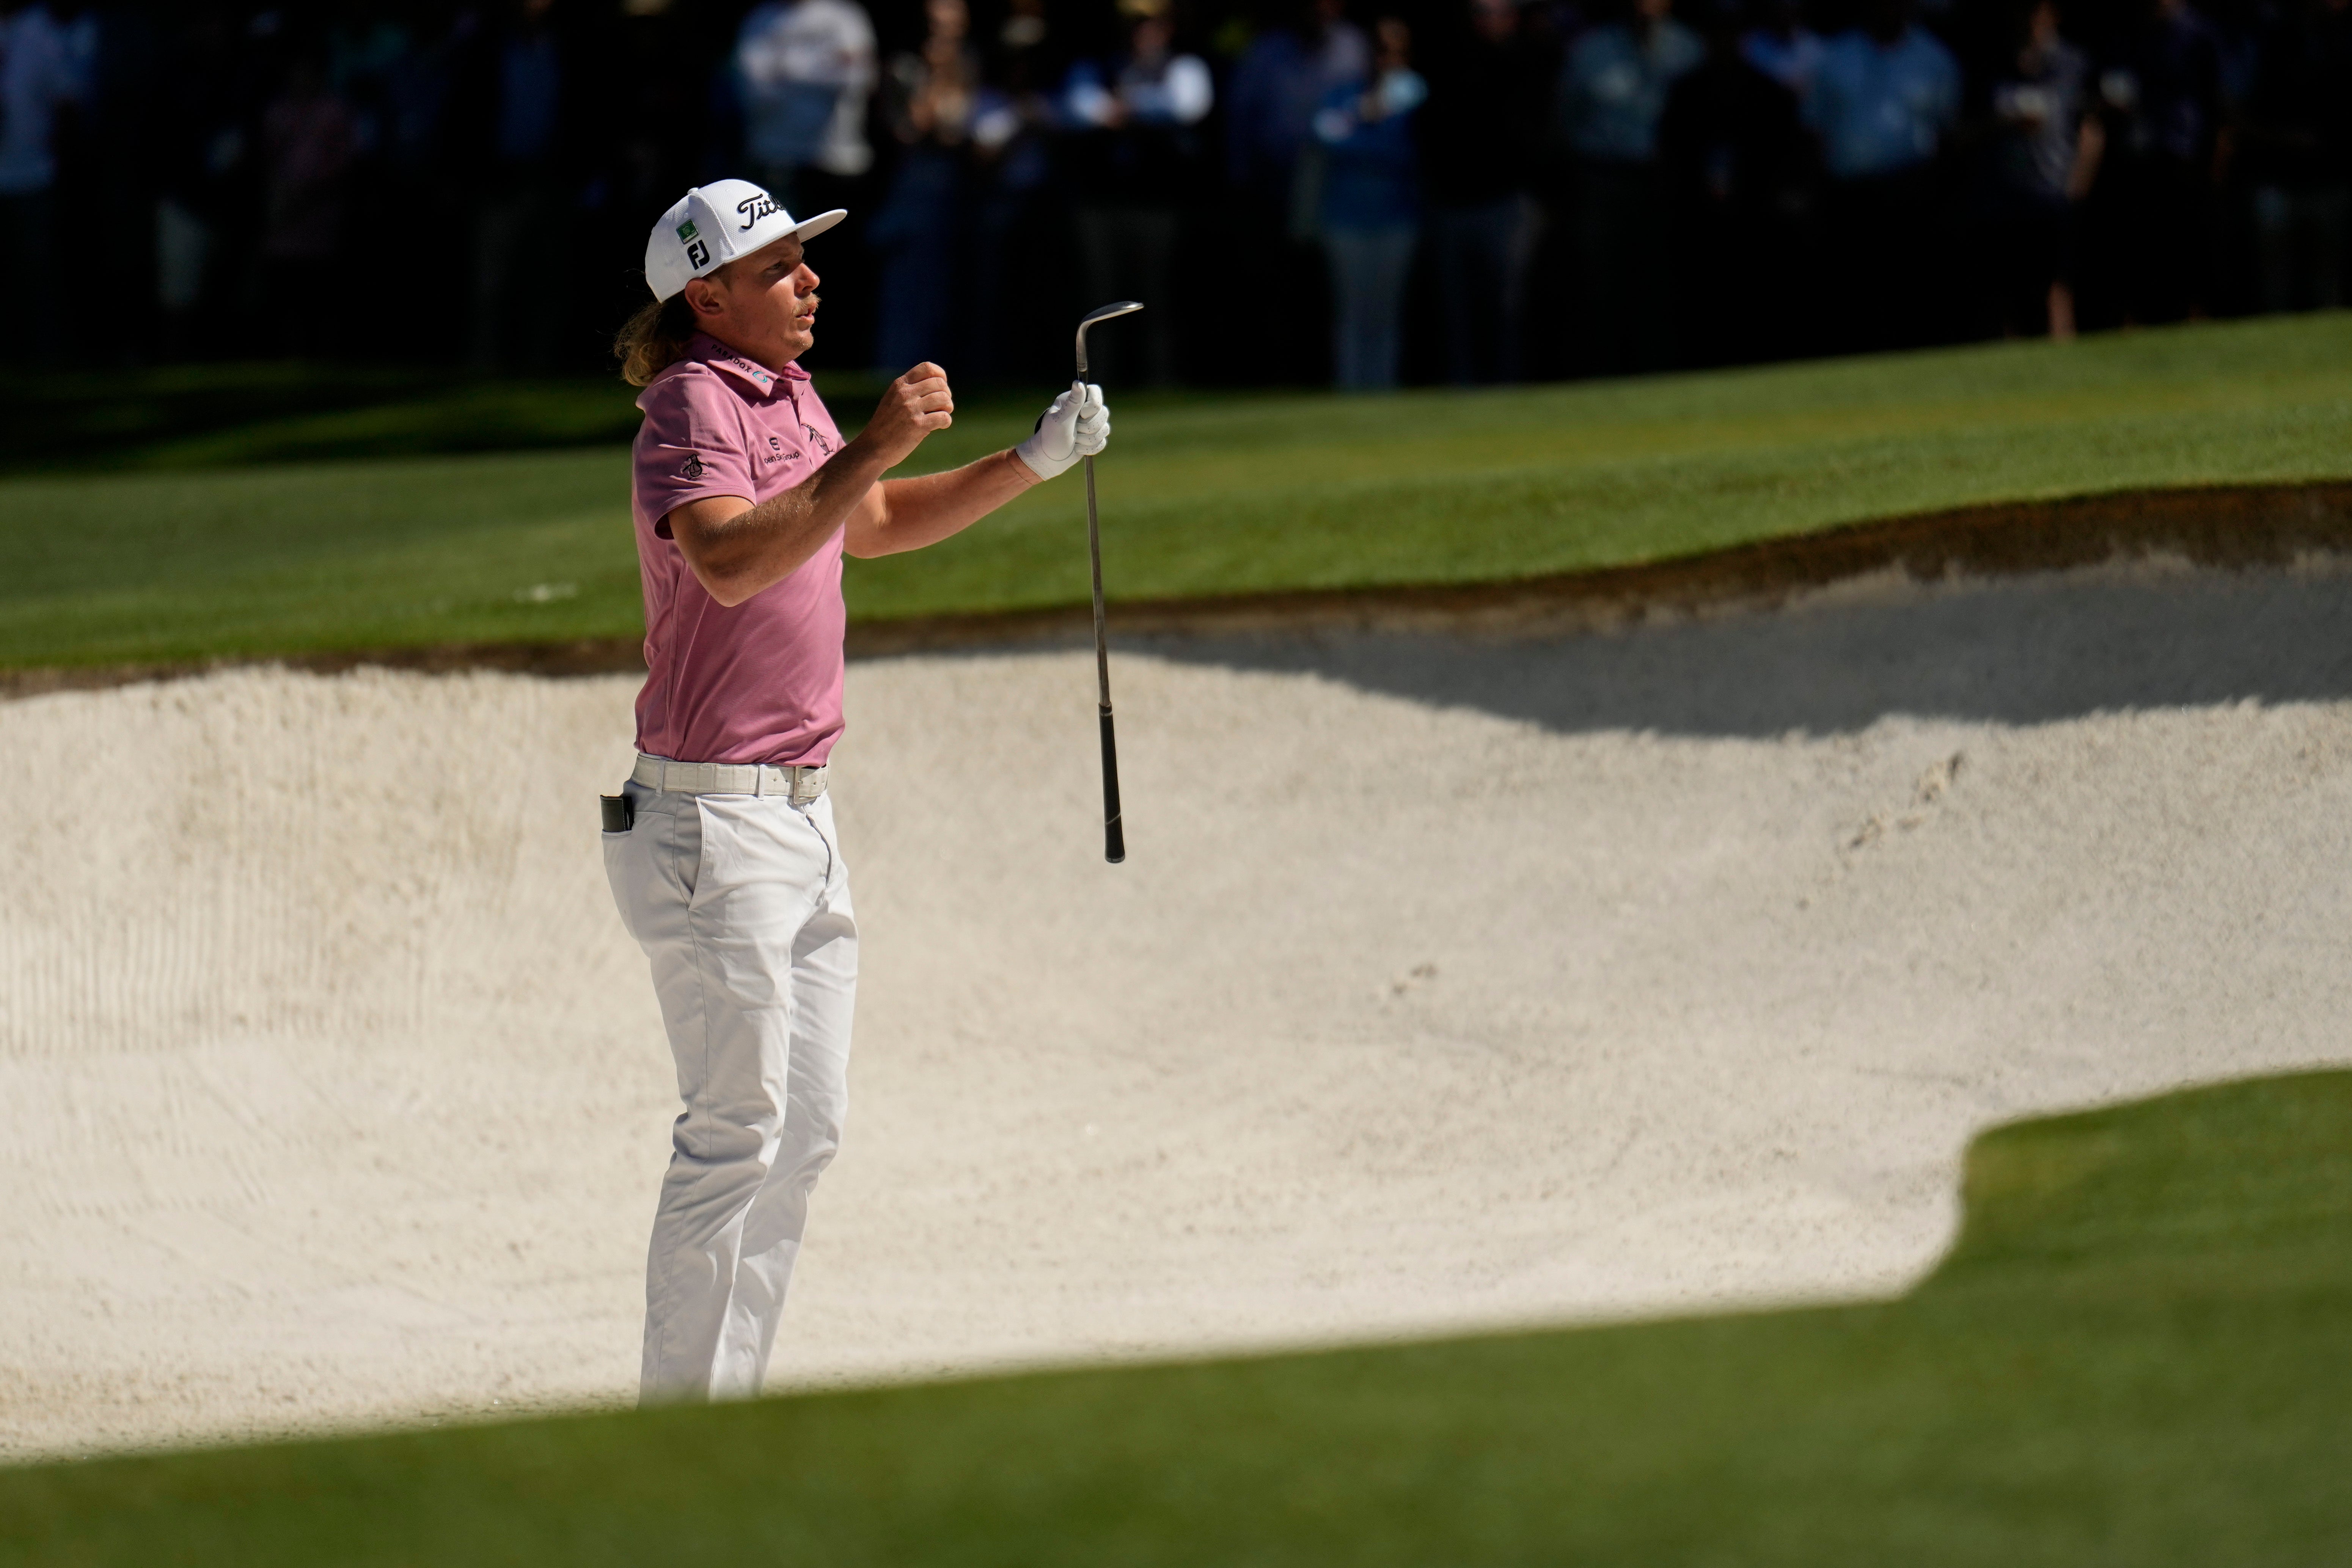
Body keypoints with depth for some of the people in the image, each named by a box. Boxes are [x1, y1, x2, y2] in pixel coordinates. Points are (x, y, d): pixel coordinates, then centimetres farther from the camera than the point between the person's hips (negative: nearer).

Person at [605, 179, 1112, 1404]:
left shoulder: (788, 395, 14)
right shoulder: (694, 404, -14)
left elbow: (876, 526, 30)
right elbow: (730, 561, -33)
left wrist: (1035, 463, 20)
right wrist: (870, 450, -38)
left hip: (803, 810, 10)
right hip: (713, 819, -10)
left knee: (805, 1129, 12)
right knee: (736, 1133, -8)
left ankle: (730, 1405, 19)